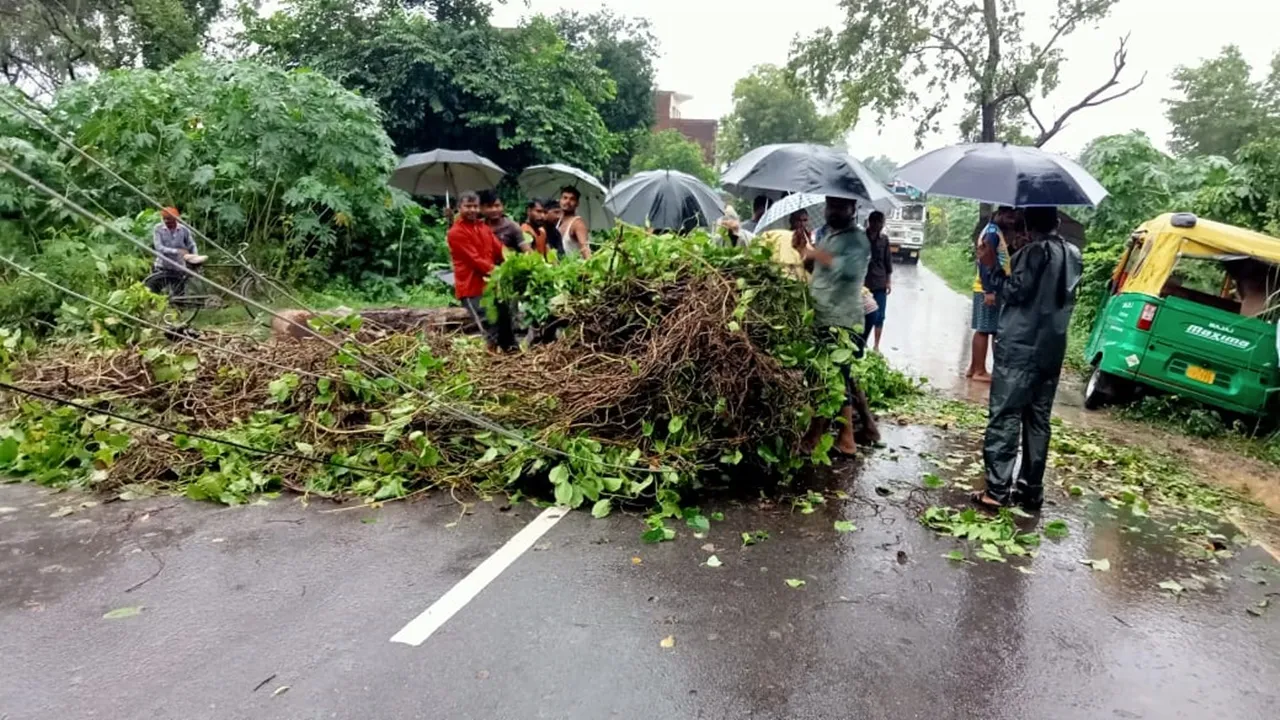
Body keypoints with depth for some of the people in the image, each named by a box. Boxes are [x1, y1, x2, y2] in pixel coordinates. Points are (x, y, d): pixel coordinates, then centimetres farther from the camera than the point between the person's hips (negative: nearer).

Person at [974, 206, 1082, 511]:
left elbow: (1014, 292, -16)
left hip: (1019, 347, -7)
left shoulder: (1034, 252, -11)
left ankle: (997, 489, -7)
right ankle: (1031, 489, 15)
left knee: (1005, 416, -5)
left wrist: (993, 266, -6)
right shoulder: (1073, 255, 13)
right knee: (1038, 420, 11)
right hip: (1051, 349, 8)